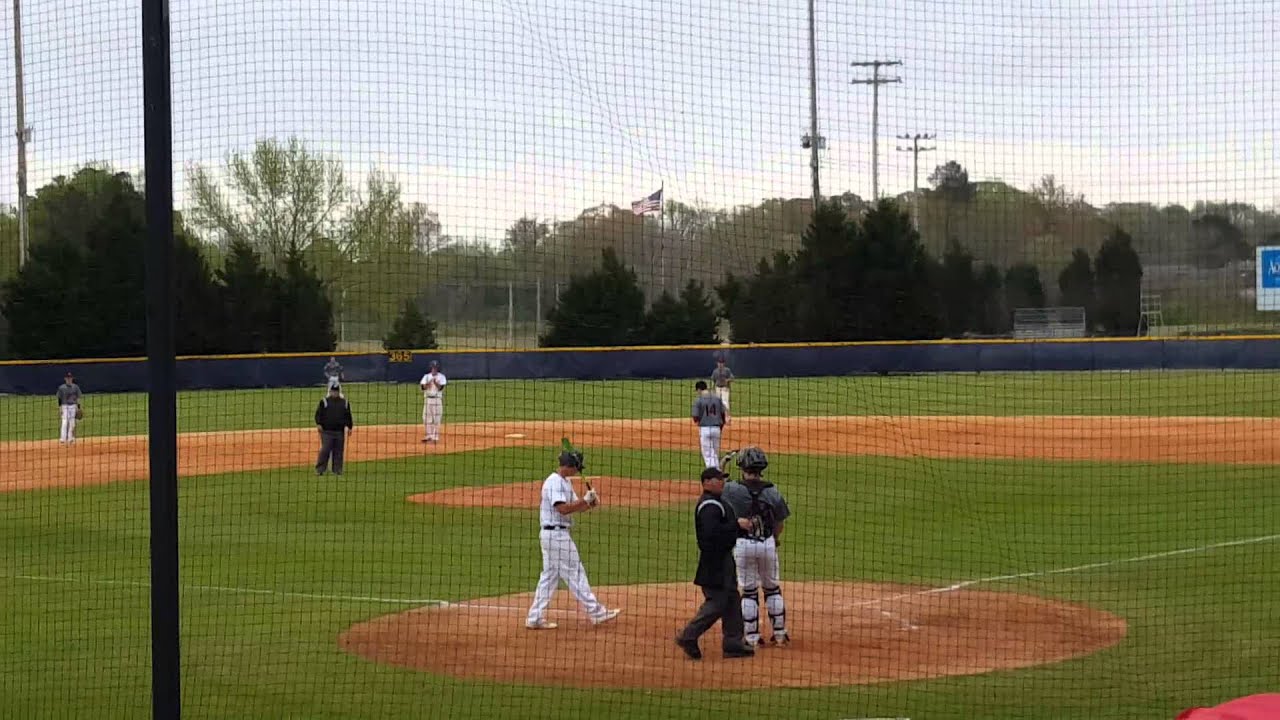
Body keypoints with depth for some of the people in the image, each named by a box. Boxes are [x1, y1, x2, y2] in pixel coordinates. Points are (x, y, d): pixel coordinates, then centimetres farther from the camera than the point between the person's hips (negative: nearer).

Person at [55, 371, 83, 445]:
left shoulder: (75, 387, 6)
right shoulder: (61, 388, -1)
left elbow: (78, 398, 8)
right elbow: (59, 398, 1)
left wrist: (78, 408, 3)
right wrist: (60, 407, -6)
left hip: (73, 406, 3)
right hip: (65, 406, -3)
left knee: (72, 423, 4)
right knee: (65, 422, -12)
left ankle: (70, 438, 12)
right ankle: (63, 439, -14)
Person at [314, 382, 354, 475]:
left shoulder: (345, 403, 15)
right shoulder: (324, 402, 5)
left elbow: (348, 416, 18)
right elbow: (318, 414, 1)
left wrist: (349, 427, 11)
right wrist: (318, 424, -13)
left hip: (340, 431, 3)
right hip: (326, 431, -3)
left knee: (339, 451, 3)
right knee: (325, 450, -9)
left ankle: (337, 470, 10)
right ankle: (319, 469, -3)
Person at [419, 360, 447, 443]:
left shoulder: (441, 377, 2)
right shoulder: (426, 376, 10)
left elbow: (440, 388, -10)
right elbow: (423, 387, -4)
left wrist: (435, 382, -23)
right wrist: (429, 382, -18)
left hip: (437, 400, -3)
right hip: (427, 399, 3)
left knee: (436, 419, -5)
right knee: (426, 418, 3)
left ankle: (435, 437, -1)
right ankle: (428, 436, 12)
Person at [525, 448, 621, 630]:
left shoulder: (565, 482, 16)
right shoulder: (554, 482, -17)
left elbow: (574, 507, 15)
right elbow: (562, 509, -26)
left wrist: (590, 503, -4)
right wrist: (585, 500, -22)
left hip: (550, 535, 10)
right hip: (556, 534, -10)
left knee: (549, 575, 11)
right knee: (575, 573, -4)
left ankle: (535, 618, 11)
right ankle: (596, 612, 2)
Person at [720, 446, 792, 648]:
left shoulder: (732, 489, -14)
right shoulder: (772, 492, -7)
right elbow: (779, 522, 4)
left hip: (743, 545, -1)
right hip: (768, 544, 1)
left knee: (749, 591, 8)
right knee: (772, 589, 15)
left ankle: (752, 638, 10)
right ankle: (780, 634, 21)